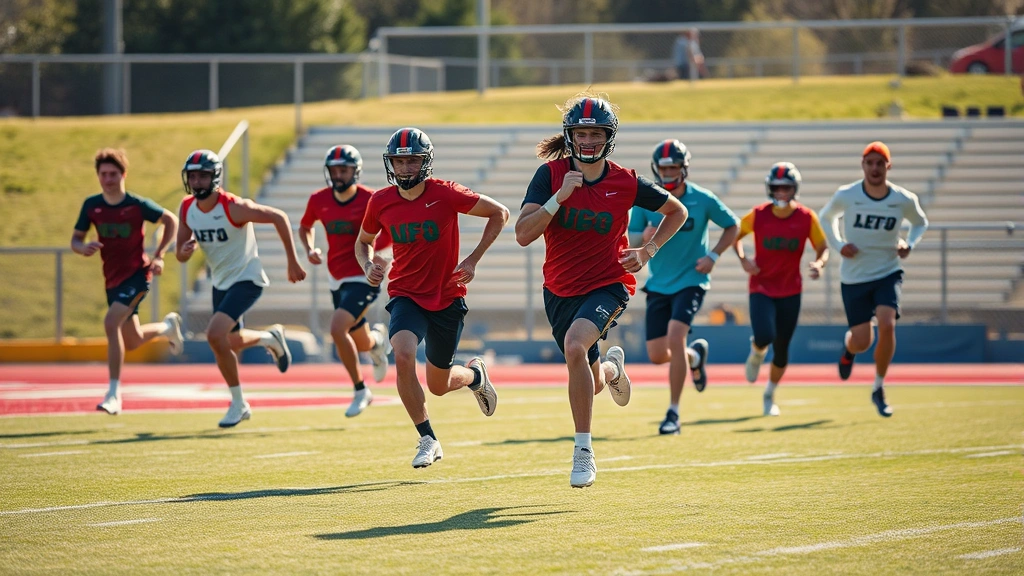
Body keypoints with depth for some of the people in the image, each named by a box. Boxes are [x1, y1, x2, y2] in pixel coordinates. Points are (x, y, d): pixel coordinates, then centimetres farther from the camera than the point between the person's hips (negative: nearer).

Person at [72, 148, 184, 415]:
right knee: (132, 341, 16)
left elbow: (171, 221, 0)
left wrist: (158, 256, -8)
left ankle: (114, 394, -21)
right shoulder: (91, 205, -3)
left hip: (137, 274, -6)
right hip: (113, 278, 6)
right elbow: (75, 240, 4)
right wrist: (84, 248, -20)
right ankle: (168, 326, 49)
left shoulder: (138, 205, -13)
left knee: (111, 323, -26)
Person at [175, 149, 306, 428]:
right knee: (231, 343, 19)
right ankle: (271, 337, 53)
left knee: (215, 335, -23)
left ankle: (238, 403, -6)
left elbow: (279, 217, -17)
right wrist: (184, 251, -24)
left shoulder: (233, 207, -25)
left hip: (247, 279, -8)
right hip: (221, 282, 8)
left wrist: (293, 262, -13)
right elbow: (180, 255, 3)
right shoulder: (187, 209, -6)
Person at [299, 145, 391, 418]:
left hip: (363, 279, -6)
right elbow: (305, 227, 18)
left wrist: (370, 247, -22)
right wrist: (309, 250, -2)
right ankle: (377, 338, 56)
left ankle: (360, 391, -8)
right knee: (362, 343, 16)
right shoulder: (319, 200, -1)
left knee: (337, 329, -25)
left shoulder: (370, 200, -15)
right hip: (338, 279, 6)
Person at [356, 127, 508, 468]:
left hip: (447, 298, -1)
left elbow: (499, 213, -4)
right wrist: (369, 266, -9)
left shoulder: (446, 195, -15)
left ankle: (475, 375, 47)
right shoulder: (381, 201, -5)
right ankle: (427, 440, -14)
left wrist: (473, 260, -9)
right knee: (403, 356, -28)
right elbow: (364, 242, 14)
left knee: (438, 386, 8)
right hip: (406, 296, 1)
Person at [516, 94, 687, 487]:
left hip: (607, 285, -3)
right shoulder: (551, 174, -10)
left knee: (575, 345, -32)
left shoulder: (626, 183, -9)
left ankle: (583, 452, -24)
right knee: (590, 383, 15)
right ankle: (611, 368, 56)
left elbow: (676, 211, 9)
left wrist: (648, 251, -4)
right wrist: (559, 197, -29)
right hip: (560, 290, 3)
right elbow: (523, 235, -19)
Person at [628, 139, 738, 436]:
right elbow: (629, 240, 0)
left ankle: (673, 413, -13)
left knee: (674, 337, -23)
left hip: (691, 281, -3)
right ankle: (695, 355, 40)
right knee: (657, 354, 3)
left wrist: (714, 256, -7)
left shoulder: (703, 199, -7)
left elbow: (732, 225, 6)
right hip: (659, 285, 3)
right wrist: (644, 237, -23)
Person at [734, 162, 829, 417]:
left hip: (790, 292, 1)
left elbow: (822, 248, 2)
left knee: (781, 349, 6)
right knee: (764, 336, -22)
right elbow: (735, 236, 6)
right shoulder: (758, 215, -10)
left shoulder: (806, 218, -8)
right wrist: (743, 259, -11)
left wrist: (819, 264, -21)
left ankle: (770, 394, 30)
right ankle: (756, 353, 17)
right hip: (761, 288, -1)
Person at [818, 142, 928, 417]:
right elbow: (826, 217, 10)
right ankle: (849, 348, 41)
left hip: (888, 273, 0)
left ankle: (879, 389, -2)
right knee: (862, 341, -2)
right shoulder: (846, 196, -11)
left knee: (887, 325, -22)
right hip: (854, 277, 0)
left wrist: (909, 244, -6)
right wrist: (839, 244, -7)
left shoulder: (905, 200, -8)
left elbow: (921, 222, 13)